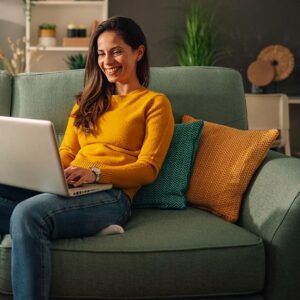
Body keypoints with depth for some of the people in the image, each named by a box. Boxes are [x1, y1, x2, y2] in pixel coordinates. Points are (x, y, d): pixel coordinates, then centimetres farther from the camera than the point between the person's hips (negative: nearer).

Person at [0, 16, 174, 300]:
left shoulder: (155, 103, 11)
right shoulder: (88, 101, 29)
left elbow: (148, 169, 1)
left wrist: (96, 173, -16)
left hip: (111, 194, -5)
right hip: (67, 187, 6)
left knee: (28, 213, -34)